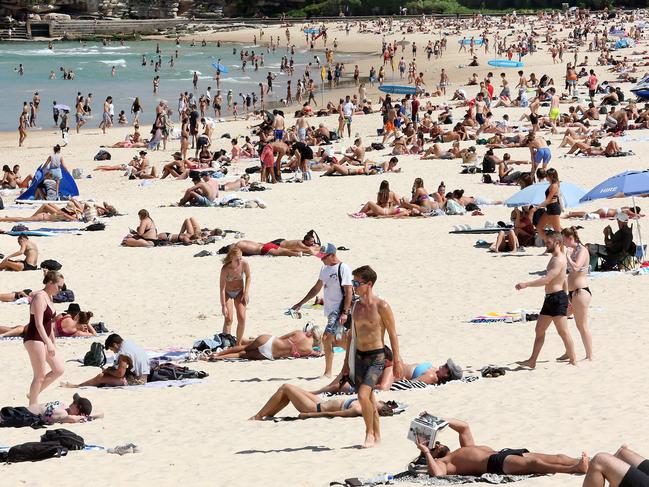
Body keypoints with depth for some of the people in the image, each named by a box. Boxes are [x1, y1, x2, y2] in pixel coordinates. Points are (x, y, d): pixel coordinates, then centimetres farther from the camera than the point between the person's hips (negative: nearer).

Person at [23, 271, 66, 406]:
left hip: (43, 339, 10)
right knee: (40, 376, -6)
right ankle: (32, 406, 3)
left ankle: (33, 394, 20)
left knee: (59, 369, 10)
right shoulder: (40, 297, -17)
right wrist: (49, 343, -31)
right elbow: (38, 324, -25)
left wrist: (53, 342, 25)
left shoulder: (49, 298, 13)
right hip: (34, 339, -10)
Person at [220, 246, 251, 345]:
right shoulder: (225, 269, -32)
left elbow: (248, 277, -1)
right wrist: (223, 306, -26)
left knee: (242, 318, -6)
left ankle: (238, 343, 8)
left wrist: (246, 293, -6)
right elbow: (222, 288, -27)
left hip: (239, 292, 3)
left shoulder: (244, 264, -23)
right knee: (228, 319, -13)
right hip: (227, 293, -3)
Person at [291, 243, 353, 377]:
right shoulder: (324, 268, 14)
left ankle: (328, 372, -12)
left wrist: (345, 312, -21)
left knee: (327, 338, -16)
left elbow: (348, 292, -15)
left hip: (338, 310, -9)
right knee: (338, 340, 12)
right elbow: (316, 289, 23)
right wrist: (300, 303, 23)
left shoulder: (343, 268, -11)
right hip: (330, 310, 9)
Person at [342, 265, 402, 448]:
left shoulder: (381, 306, -11)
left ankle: (370, 433, -3)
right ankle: (376, 436, 23)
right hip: (359, 356, 7)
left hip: (376, 357, -7)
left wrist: (397, 361, -8)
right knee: (369, 399, 11)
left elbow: (393, 335, -7)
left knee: (363, 395, -19)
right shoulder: (356, 306, 7)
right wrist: (347, 362, 17)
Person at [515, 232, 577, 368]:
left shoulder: (559, 260, -16)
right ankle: (532, 361, 14)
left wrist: (526, 284, -26)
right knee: (539, 330, 11)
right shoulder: (555, 258, 18)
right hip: (549, 299, 11)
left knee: (563, 332, -7)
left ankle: (573, 360, -2)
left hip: (557, 298, -11)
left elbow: (546, 280, -25)